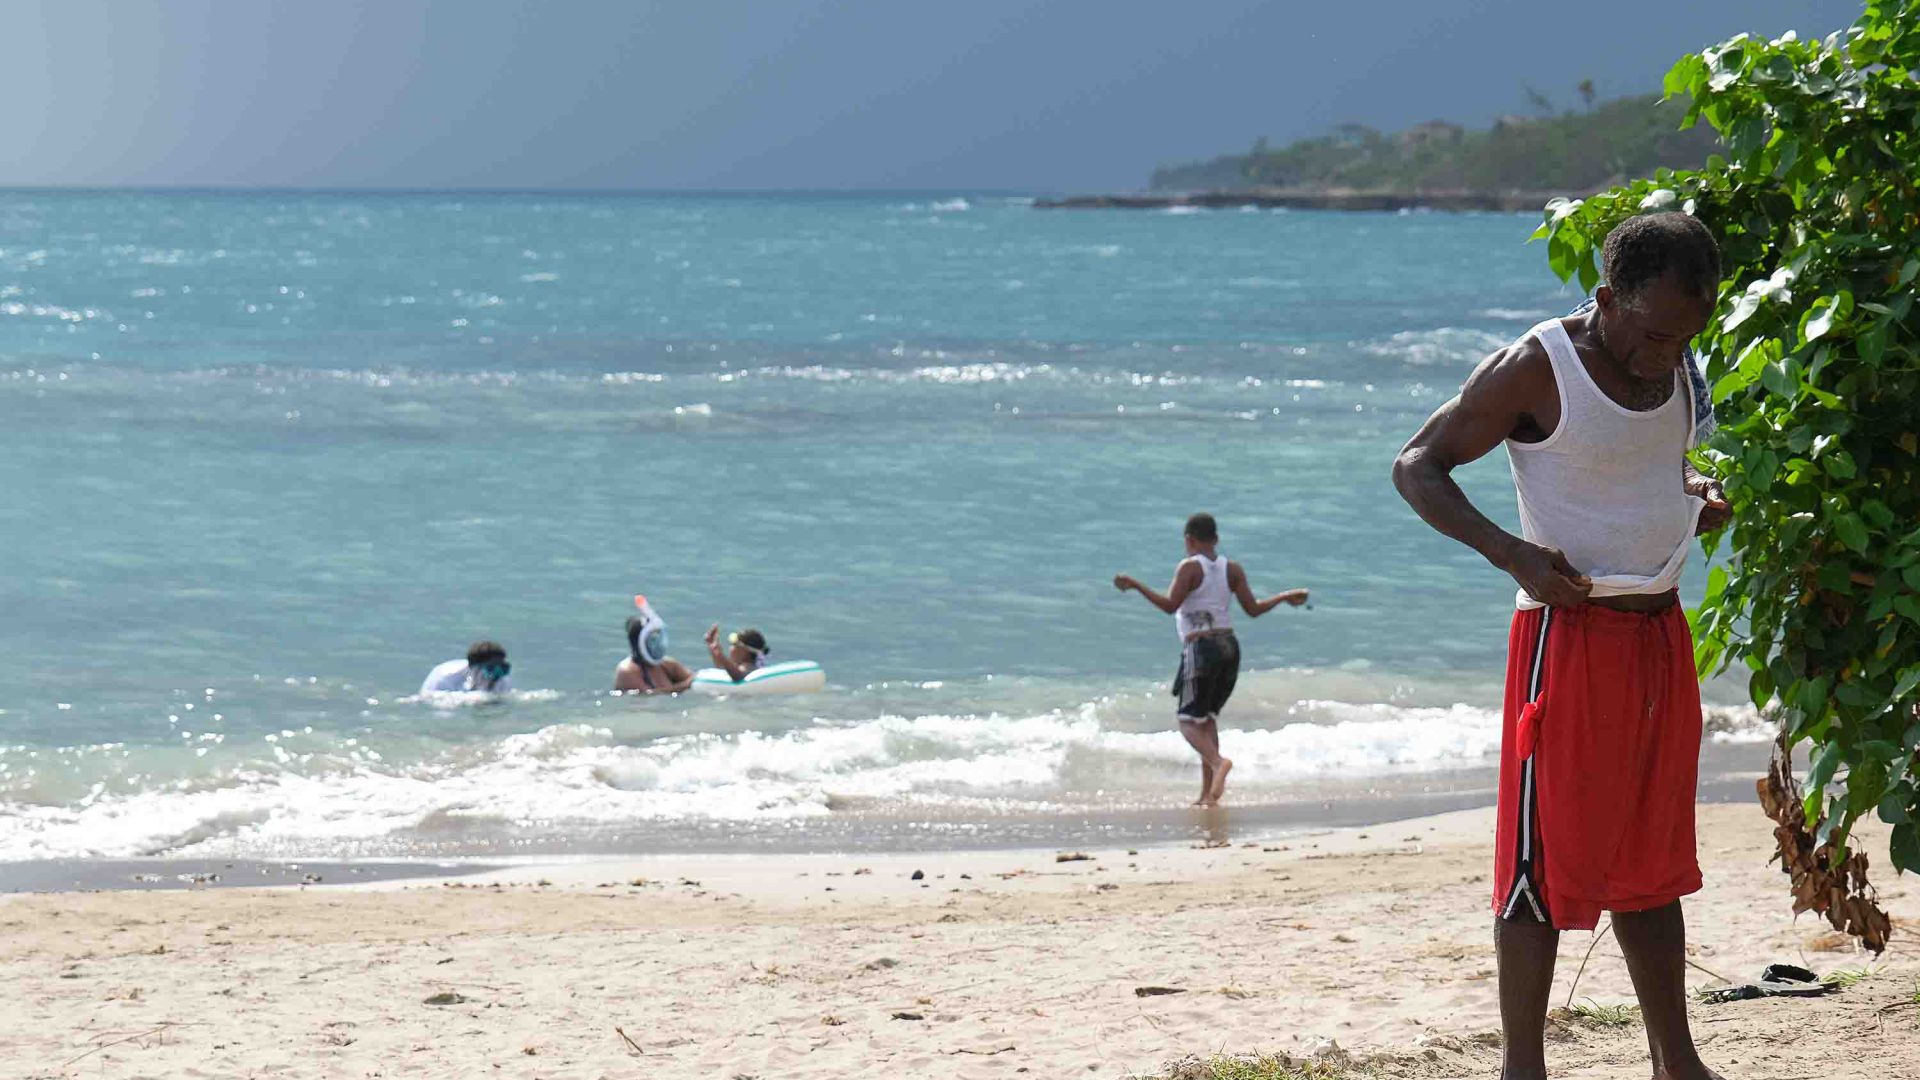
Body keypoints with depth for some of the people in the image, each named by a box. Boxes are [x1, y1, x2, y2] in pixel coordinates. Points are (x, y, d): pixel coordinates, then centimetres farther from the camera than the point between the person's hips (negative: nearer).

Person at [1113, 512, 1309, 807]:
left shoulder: (1189, 568, -6)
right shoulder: (1232, 569, 9)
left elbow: (1170, 605, -17)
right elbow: (1253, 609, 7)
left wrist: (1136, 586, -16)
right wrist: (1285, 597, 23)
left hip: (1200, 648, -6)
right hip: (1229, 646, 6)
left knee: (1188, 721, -4)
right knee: (1208, 717, 16)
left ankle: (1218, 761, -33)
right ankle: (1207, 792, 12)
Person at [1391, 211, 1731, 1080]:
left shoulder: (1674, 365, 8)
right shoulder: (1534, 371, -14)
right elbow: (1417, 467, -9)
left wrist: (1697, 496, 6)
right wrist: (1509, 552, -21)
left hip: (1662, 639, 7)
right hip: (1571, 637, -7)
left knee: (1651, 860, 14)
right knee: (1547, 860, -5)